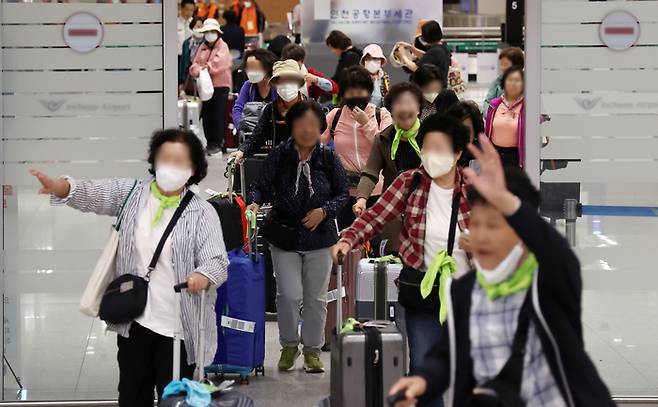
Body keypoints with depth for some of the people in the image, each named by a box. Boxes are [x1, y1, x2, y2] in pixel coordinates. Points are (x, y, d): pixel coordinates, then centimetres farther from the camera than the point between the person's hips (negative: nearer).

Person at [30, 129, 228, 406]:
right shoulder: (132, 193, 3)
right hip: (133, 320, 3)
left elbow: (218, 261, -14)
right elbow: (92, 194, -10)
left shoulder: (202, 213, -7)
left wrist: (203, 275, -39)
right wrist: (59, 187, -32)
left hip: (178, 325, -3)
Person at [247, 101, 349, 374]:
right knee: (289, 295, -7)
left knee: (316, 297, 9)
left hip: (319, 237, 1)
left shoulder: (329, 159, -2)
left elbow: (342, 194, 6)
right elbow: (261, 187, -5)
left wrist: (324, 211, -10)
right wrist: (255, 202, -26)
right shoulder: (279, 157, -5)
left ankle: (312, 350, 24)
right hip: (284, 236, -1)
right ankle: (289, 346, 15)